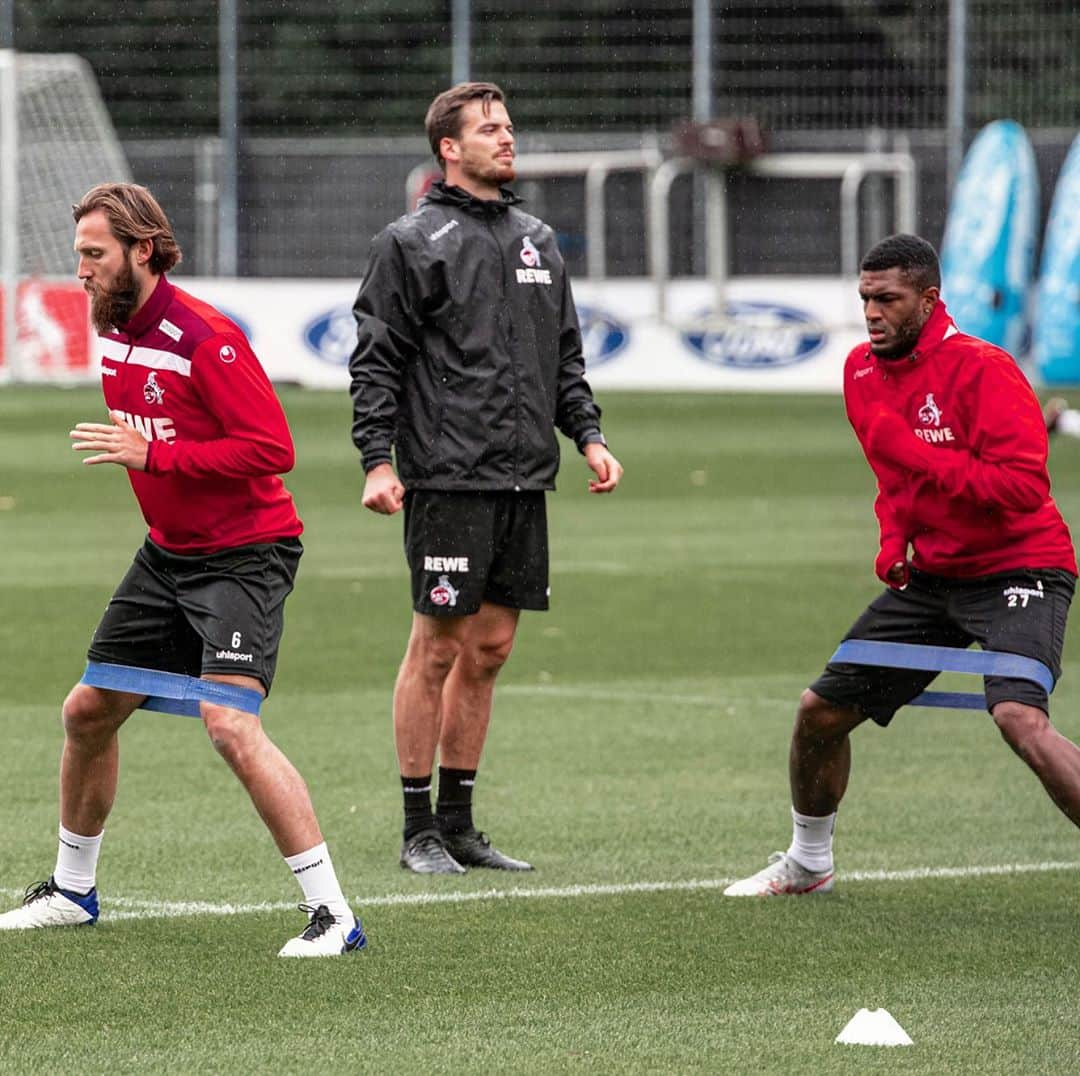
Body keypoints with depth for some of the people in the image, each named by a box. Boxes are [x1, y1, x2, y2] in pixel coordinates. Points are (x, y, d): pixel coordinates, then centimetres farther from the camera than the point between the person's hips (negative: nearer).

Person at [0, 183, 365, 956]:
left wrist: (152, 455, -26)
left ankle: (333, 915, -20)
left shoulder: (205, 340, -21)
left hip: (244, 555, -9)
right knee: (89, 711, 13)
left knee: (230, 723, -24)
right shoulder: (114, 334, 6)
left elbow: (273, 449, -26)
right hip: (168, 553, 9)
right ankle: (72, 888, 34)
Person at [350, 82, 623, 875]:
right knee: (438, 646, -4)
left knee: (490, 647, 8)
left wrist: (588, 435, 9)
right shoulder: (412, 242, -4)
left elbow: (565, 356, 22)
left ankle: (459, 823, 15)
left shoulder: (536, 240, 16)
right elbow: (377, 362, -6)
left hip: (523, 480, 7)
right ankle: (420, 830, 2)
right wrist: (378, 461, -14)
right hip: (447, 478, -6)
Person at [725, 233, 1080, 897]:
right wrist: (894, 537, 5)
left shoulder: (983, 369, -19)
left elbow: (1024, 486, -28)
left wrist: (913, 452, -28)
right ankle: (807, 863, 34)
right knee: (822, 710, 10)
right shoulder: (863, 371, 6)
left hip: (1017, 570, -8)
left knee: (1019, 718, -31)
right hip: (931, 576, 8)